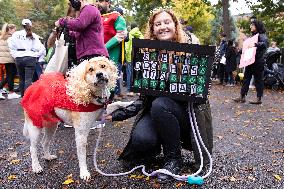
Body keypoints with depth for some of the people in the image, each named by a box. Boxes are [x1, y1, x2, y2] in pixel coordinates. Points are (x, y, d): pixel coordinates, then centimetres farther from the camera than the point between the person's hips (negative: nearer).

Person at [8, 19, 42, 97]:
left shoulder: (15, 34, 4)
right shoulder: (34, 36, 0)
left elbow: (11, 47, 3)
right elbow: (37, 48, -3)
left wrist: (15, 55, 9)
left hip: (19, 58, 3)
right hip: (30, 58, -3)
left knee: (22, 79, 13)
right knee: (28, 80, -5)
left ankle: (23, 96, 20)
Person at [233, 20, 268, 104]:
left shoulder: (261, 35, -7)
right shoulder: (252, 36, 18)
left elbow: (265, 43, -25)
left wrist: (255, 44, -36)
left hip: (258, 61, -8)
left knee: (258, 79, 0)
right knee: (246, 78, 7)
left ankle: (259, 99, 8)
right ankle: (242, 96, 12)